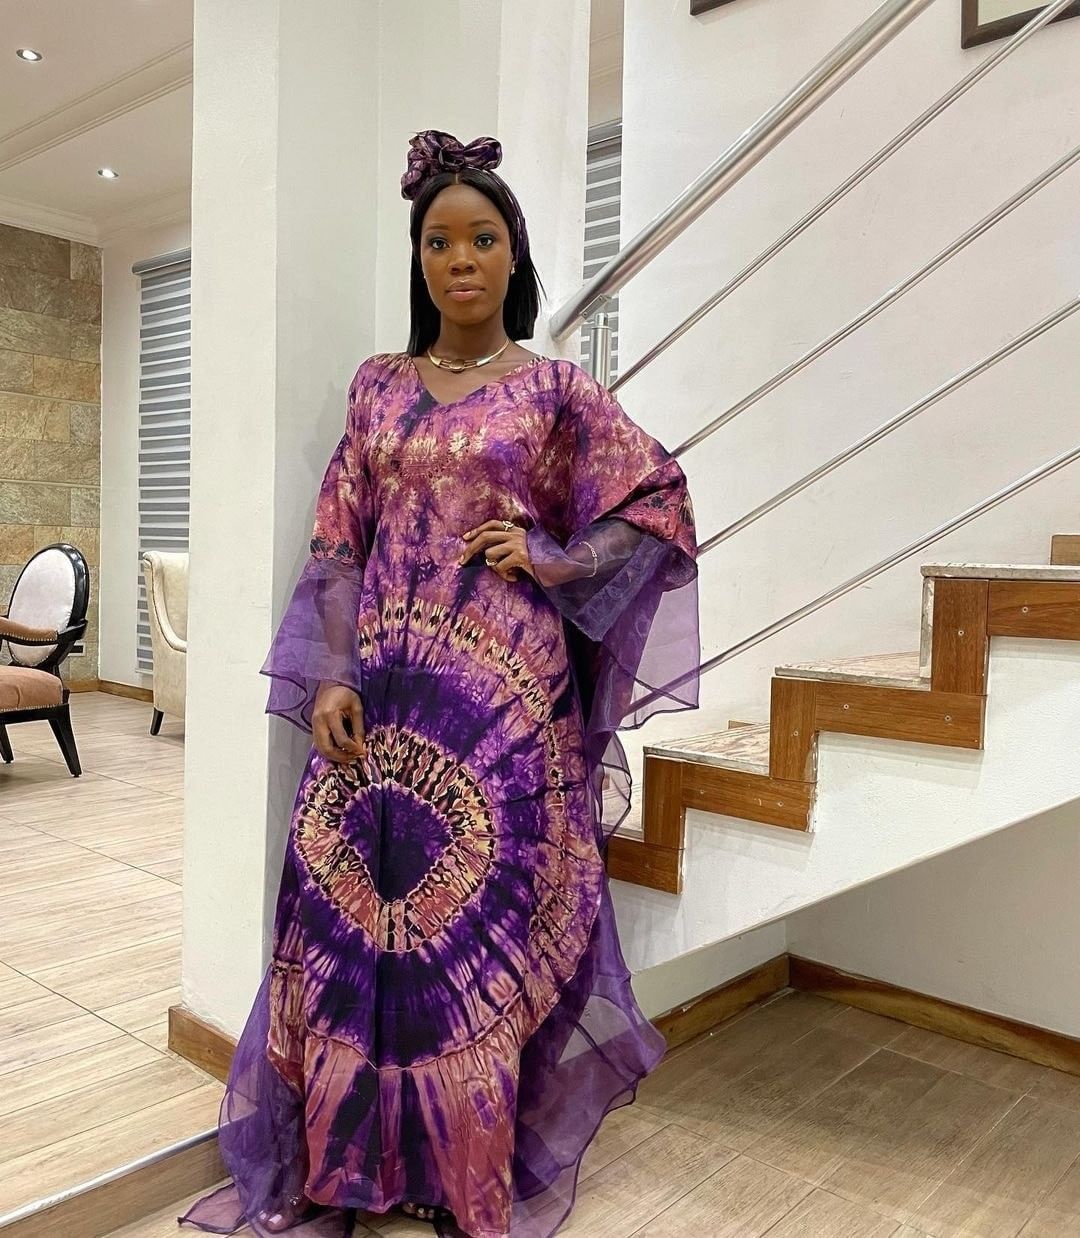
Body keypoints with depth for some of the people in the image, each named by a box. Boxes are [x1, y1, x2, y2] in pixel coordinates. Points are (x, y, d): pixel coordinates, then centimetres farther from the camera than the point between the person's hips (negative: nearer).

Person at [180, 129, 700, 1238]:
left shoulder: (556, 389, 4)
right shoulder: (378, 387, 11)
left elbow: (660, 501, 7)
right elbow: (339, 543, 8)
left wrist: (550, 559, -6)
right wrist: (330, 677, -3)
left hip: (506, 689, -2)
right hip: (384, 688, 3)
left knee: (486, 913, 1)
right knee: (356, 905, 4)